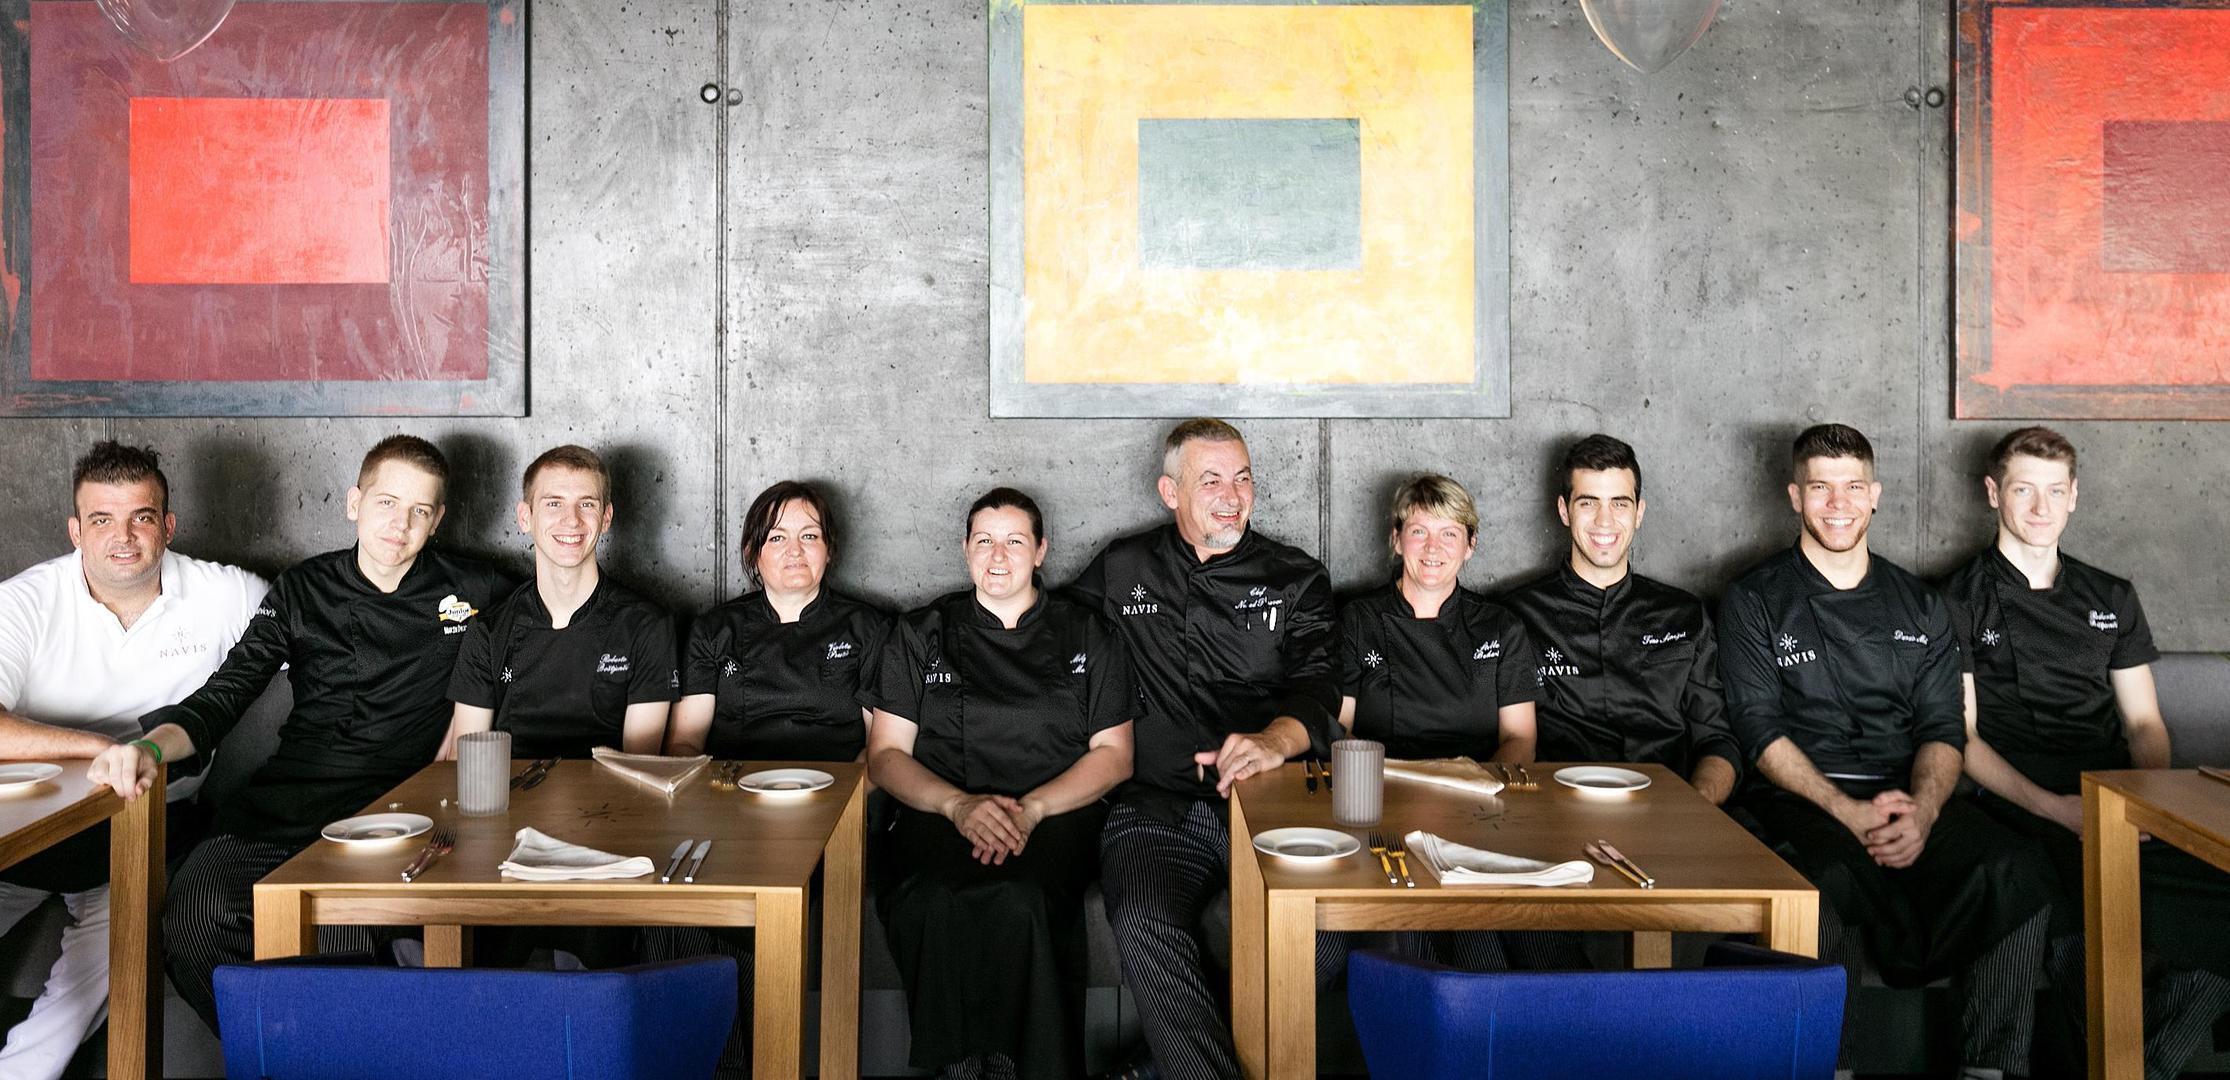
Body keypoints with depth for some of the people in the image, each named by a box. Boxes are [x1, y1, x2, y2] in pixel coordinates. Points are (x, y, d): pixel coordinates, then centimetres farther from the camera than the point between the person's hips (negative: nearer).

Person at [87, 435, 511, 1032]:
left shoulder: (474, 591, 11)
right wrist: (150, 747, -15)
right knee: (194, 915, -26)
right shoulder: (304, 590, 14)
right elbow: (223, 696, 8)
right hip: (290, 801, 2)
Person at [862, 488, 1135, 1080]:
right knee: (929, 905, -37)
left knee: (1018, 902, -38)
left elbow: (1114, 755, 10)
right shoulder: (921, 633, 16)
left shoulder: (1086, 634, 15)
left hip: (1058, 815, 0)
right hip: (940, 812, 1)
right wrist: (958, 805, -10)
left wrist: (1029, 809, -9)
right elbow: (885, 753, 11)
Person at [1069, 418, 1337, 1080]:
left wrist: (1276, 738, -21)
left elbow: (1319, 686, 3)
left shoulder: (1297, 580, 16)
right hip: (1156, 806, 0)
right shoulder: (1121, 571, 20)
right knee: (1147, 930, -32)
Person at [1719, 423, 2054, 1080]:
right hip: (1802, 800, -3)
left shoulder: (1920, 606, 20)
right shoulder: (1754, 602, 10)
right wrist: (1851, 812, -16)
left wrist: (1921, 809, -12)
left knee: (2013, 870, -28)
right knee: (1820, 878, -38)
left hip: (1912, 799, 3)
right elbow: (1761, 732, -1)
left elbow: (1944, 730, 11)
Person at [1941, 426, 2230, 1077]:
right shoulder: (1961, 601, 9)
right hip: (2022, 801, -5)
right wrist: (2053, 806, -12)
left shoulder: (2112, 600, 24)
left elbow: (2144, 723, 21)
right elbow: (1960, 736, 1)